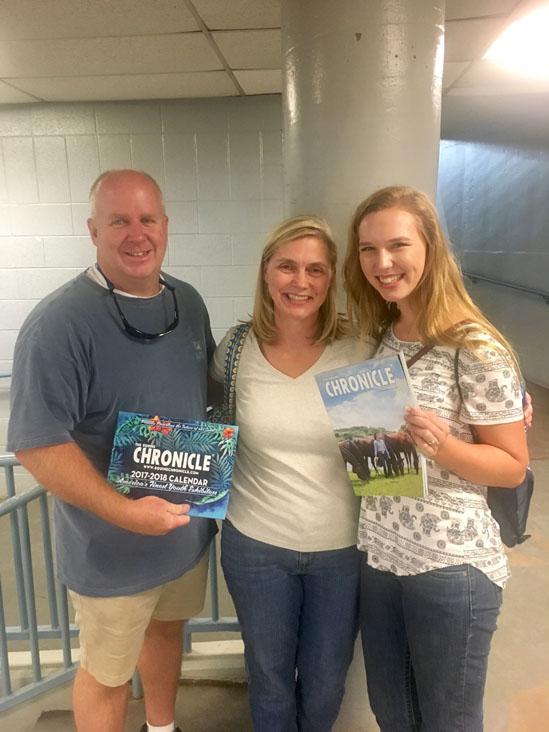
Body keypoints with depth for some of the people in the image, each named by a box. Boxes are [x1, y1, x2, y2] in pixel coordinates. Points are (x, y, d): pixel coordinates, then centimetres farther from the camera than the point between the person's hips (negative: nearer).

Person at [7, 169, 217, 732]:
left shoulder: (187, 302, 0)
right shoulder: (60, 322, -23)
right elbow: (36, 444, -24)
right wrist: (123, 511, -29)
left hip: (189, 528, 7)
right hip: (111, 548, -6)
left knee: (166, 628, 29)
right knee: (106, 673, 16)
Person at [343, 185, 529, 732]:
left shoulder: (476, 350, -18)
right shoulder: (377, 335, 2)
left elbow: (512, 466, -12)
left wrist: (444, 447, -27)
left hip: (452, 565, -5)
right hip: (376, 554, 6)